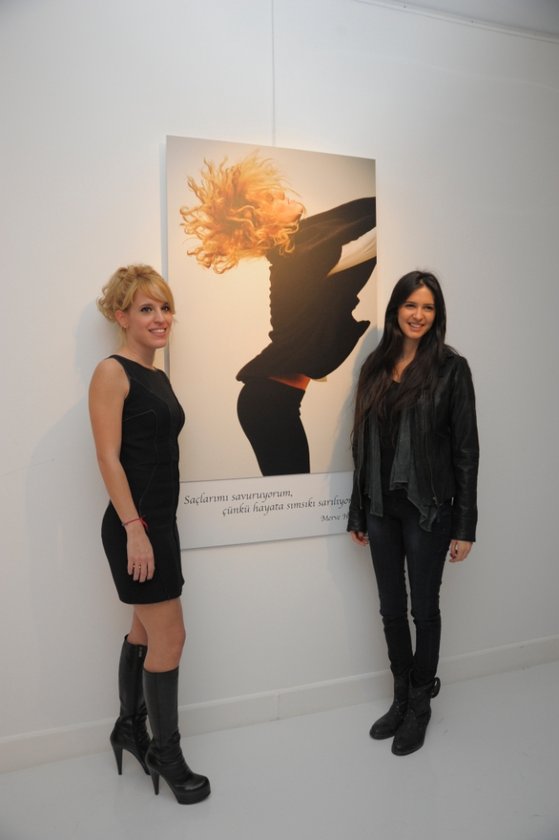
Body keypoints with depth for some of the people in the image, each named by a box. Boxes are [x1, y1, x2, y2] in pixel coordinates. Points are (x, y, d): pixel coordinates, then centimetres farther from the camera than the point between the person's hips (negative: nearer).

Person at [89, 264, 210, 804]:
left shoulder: (156, 376, 13)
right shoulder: (112, 373, -12)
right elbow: (109, 459, -17)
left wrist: (155, 526, 18)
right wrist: (134, 528, -20)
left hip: (160, 521, 8)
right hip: (135, 525, -8)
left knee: (145, 632, 19)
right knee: (169, 638, 1)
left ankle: (129, 729, 38)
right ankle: (167, 754, 20)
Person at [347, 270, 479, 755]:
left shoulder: (450, 367, -6)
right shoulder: (375, 367, 6)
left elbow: (466, 449, -7)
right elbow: (363, 444, 7)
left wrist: (465, 525, -9)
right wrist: (358, 513, 9)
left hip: (428, 508, -4)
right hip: (382, 508, 4)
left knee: (424, 608, 9)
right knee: (391, 609, 14)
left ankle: (421, 704, 31)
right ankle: (402, 698, 35)